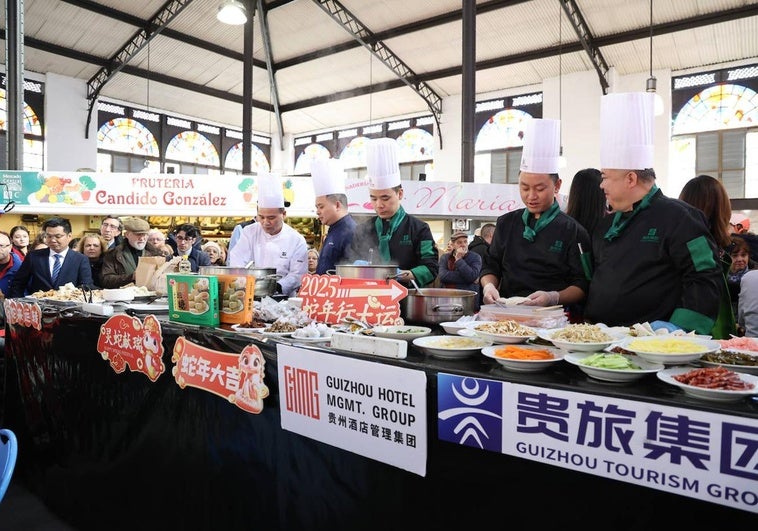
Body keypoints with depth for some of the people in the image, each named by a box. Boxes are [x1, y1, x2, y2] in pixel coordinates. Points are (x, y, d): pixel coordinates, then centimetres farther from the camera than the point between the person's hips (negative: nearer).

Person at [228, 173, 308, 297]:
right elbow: (237, 262, 1)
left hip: (282, 299, -1)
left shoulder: (297, 240, 1)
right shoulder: (249, 232, 8)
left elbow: (298, 275, -2)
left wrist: (276, 287, -18)